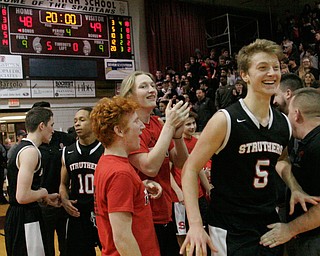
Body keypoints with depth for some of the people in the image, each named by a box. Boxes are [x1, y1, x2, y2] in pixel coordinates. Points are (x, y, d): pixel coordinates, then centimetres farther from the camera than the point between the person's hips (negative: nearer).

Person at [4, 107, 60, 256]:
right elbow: (22, 196, -26)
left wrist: (46, 198, 17)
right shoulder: (30, 151, -19)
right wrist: (43, 193, -8)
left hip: (16, 215, 10)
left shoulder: (22, 147, 12)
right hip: (25, 219, -10)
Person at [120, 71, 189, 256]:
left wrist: (178, 134, -13)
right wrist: (169, 125, -22)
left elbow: (181, 163, 6)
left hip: (166, 216, 7)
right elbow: (150, 168, -25)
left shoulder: (157, 124, 6)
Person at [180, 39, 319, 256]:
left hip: (270, 223, 6)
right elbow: (190, 169, -14)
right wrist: (195, 224, -23)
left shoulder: (284, 124, 1)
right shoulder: (225, 120, -16)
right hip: (230, 230, -6)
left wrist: (295, 189, 3)